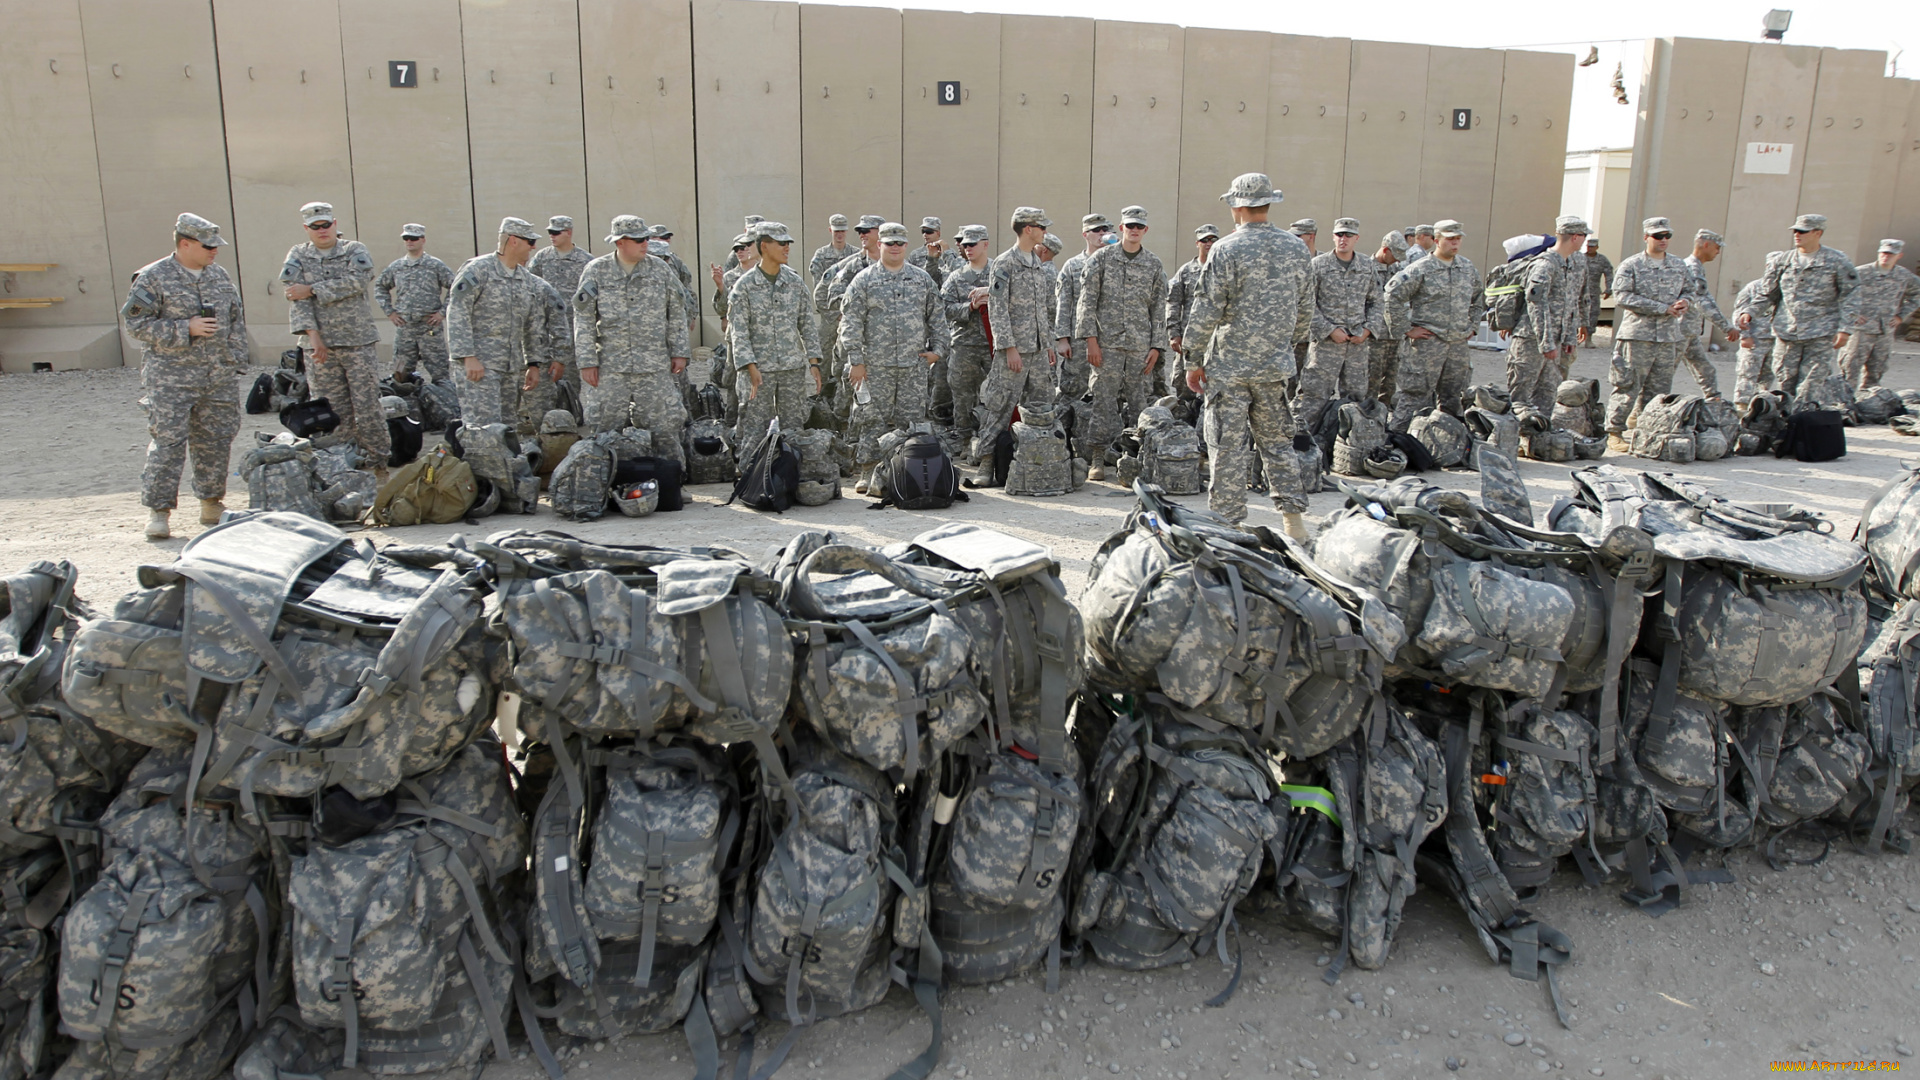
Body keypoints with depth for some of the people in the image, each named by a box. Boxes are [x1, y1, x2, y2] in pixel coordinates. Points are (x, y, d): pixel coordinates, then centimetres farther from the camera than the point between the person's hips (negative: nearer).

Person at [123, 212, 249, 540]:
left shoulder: (219, 274, 11)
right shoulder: (153, 278, -5)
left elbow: (237, 318, 19)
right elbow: (137, 325, -9)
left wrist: (236, 357, 11)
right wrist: (186, 329, -16)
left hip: (220, 377, 5)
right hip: (171, 380, -5)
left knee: (216, 441, 9)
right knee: (167, 442, -7)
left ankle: (212, 504, 21)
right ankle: (158, 510, -1)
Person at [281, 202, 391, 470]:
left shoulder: (355, 251, 6)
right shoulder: (298, 256, 10)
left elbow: (357, 282, -14)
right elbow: (296, 297, -2)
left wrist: (312, 290, -12)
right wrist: (312, 333, -15)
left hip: (359, 344, -1)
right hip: (320, 347, 2)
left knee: (368, 407, -2)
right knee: (333, 413, 3)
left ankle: (378, 463, 8)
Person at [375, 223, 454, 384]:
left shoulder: (435, 265, 1)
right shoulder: (395, 267, 12)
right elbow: (380, 286, 25)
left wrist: (443, 312, -6)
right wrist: (388, 311, 13)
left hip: (430, 327, -4)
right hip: (404, 327, 4)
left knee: (439, 372, -5)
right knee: (401, 374, 6)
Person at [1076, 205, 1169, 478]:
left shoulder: (1154, 265, 9)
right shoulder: (1101, 258, 3)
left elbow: (1159, 308, 10)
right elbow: (1088, 300, 0)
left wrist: (1156, 346, 3)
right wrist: (1091, 339, -8)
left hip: (1141, 345, 2)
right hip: (1107, 342, -2)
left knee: (1140, 402, 4)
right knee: (1103, 400, -2)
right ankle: (1097, 458, 4)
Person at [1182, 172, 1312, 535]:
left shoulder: (1226, 250, -11)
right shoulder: (1295, 248, 5)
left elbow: (1205, 311, -11)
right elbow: (1304, 309, 13)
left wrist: (1194, 360, -3)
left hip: (1229, 365, -5)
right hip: (1274, 366, 5)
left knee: (1229, 445, 0)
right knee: (1276, 440, 15)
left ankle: (1228, 522, 5)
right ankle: (1294, 517, 15)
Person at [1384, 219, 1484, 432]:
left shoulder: (1469, 268, 10)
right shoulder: (1421, 269, -9)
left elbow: (1479, 296, 26)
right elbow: (1393, 295, -13)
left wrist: (1472, 324, 17)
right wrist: (1406, 328, -13)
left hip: (1458, 343, 6)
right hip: (1427, 343, -6)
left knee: (1452, 400, 13)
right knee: (1415, 395, -6)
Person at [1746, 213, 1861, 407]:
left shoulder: (1837, 261, -1)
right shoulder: (1785, 261, 8)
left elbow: (1851, 296, -1)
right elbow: (1766, 294, 14)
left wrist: (1844, 328, -8)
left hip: (1821, 334, -3)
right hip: (1787, 332, 3)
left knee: (1811, 382, -5)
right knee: (1786, 380, 3)